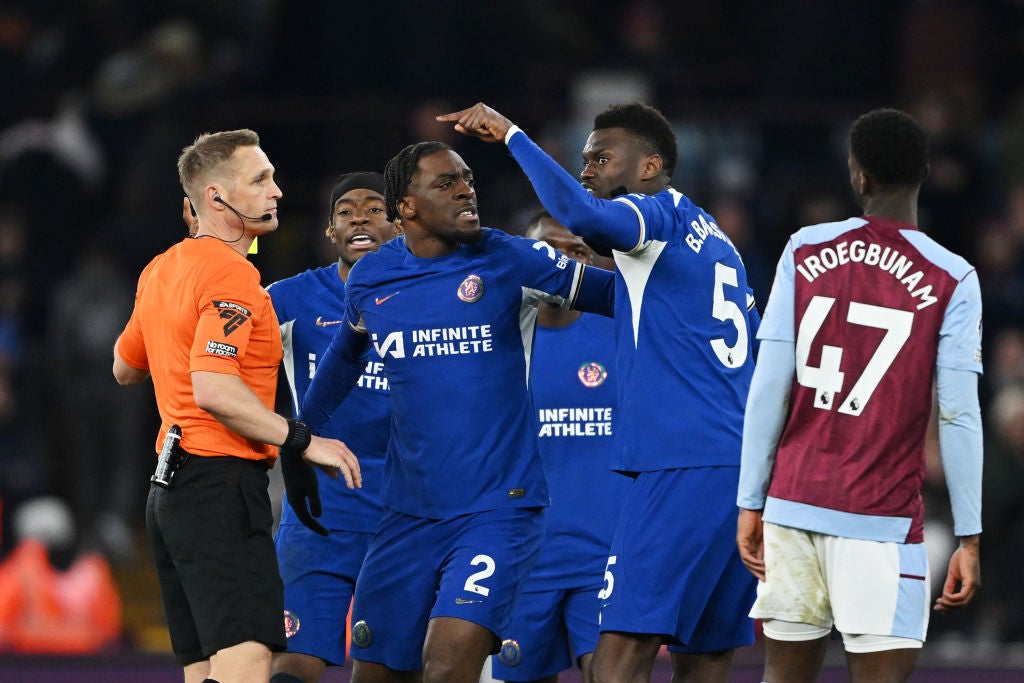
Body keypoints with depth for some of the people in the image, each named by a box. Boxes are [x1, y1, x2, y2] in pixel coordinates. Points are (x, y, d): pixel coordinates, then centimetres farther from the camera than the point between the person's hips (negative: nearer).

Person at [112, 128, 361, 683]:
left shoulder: (161, 270, 17)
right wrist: (302, 441, -18)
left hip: (169, 488, 10)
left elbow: (125, 368, 30)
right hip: (222, 484, -10)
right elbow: (213, 390, -24)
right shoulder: (233, 275, -13)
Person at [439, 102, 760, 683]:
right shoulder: (715, 240, 24)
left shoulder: (662, 213, -4)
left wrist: (511, 134, -13)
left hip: (684, 467, -9)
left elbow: (580, 214, -24)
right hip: (743, 471, 9)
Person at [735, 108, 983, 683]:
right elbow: (958, 417, -8)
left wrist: (752, 503, 6)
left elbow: (769, 388, 1)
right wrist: (969, 538, -4)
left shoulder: (805, 253, 3)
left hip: (793, 503, 3)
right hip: (882, 516, -3)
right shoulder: (952, 281, -4)